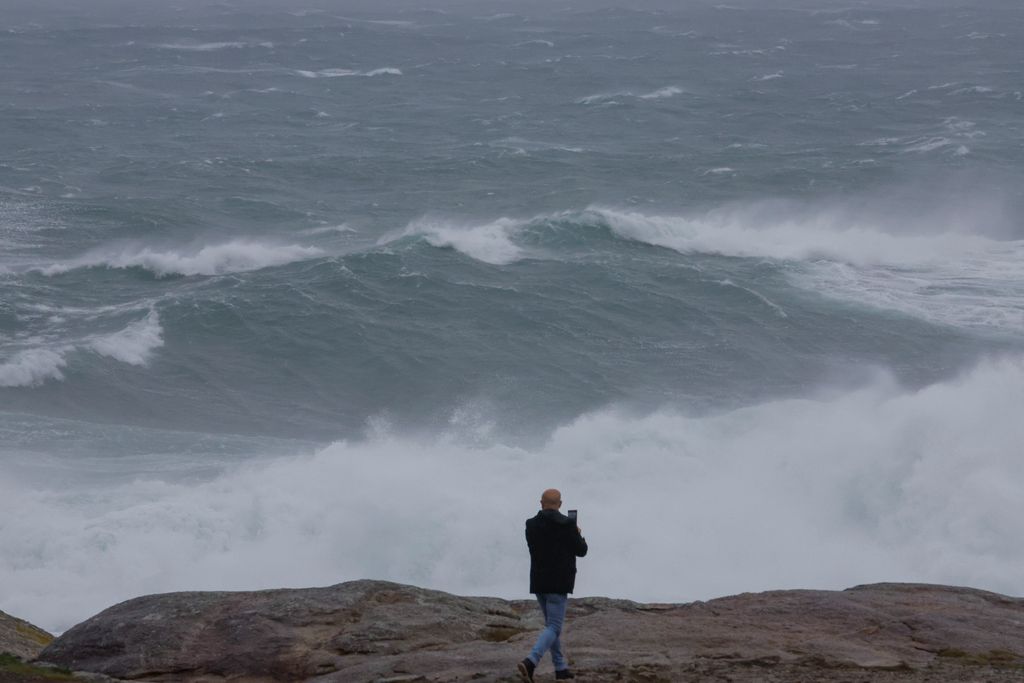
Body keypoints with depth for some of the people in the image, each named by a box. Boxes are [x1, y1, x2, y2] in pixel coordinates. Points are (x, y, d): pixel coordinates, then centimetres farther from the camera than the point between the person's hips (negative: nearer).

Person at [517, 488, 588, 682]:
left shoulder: (531, 525, 2)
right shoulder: (567, 524, -11)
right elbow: (581, 550, -2)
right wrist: (579, 535, 19)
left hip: (538, 582, 6)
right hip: (558, 583, -6)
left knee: (552, 624, 18)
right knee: (554, 627, -6)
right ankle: (530, 662, -26)